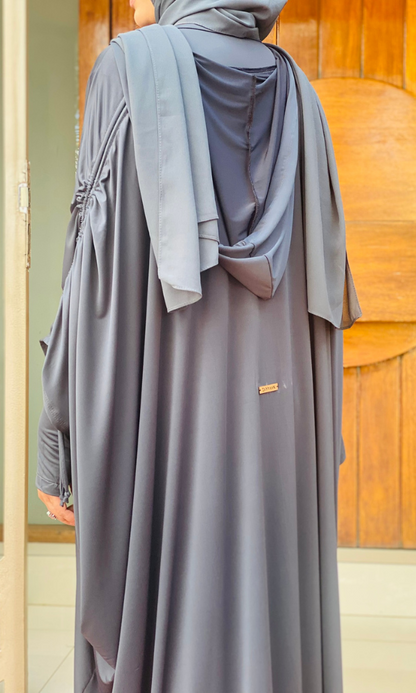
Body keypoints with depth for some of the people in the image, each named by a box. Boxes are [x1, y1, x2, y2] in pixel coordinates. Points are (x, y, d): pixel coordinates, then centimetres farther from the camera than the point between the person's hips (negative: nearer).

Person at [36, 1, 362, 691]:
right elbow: (323, 277, 8)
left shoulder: (130, 71, -4)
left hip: (154, 405, -4)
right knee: (268, 627, 12)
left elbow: (94, 268, -10)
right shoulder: (295, 97, 10)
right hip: (273, 422, 5)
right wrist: (319, 435, 14)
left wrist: (54, 441, -4)